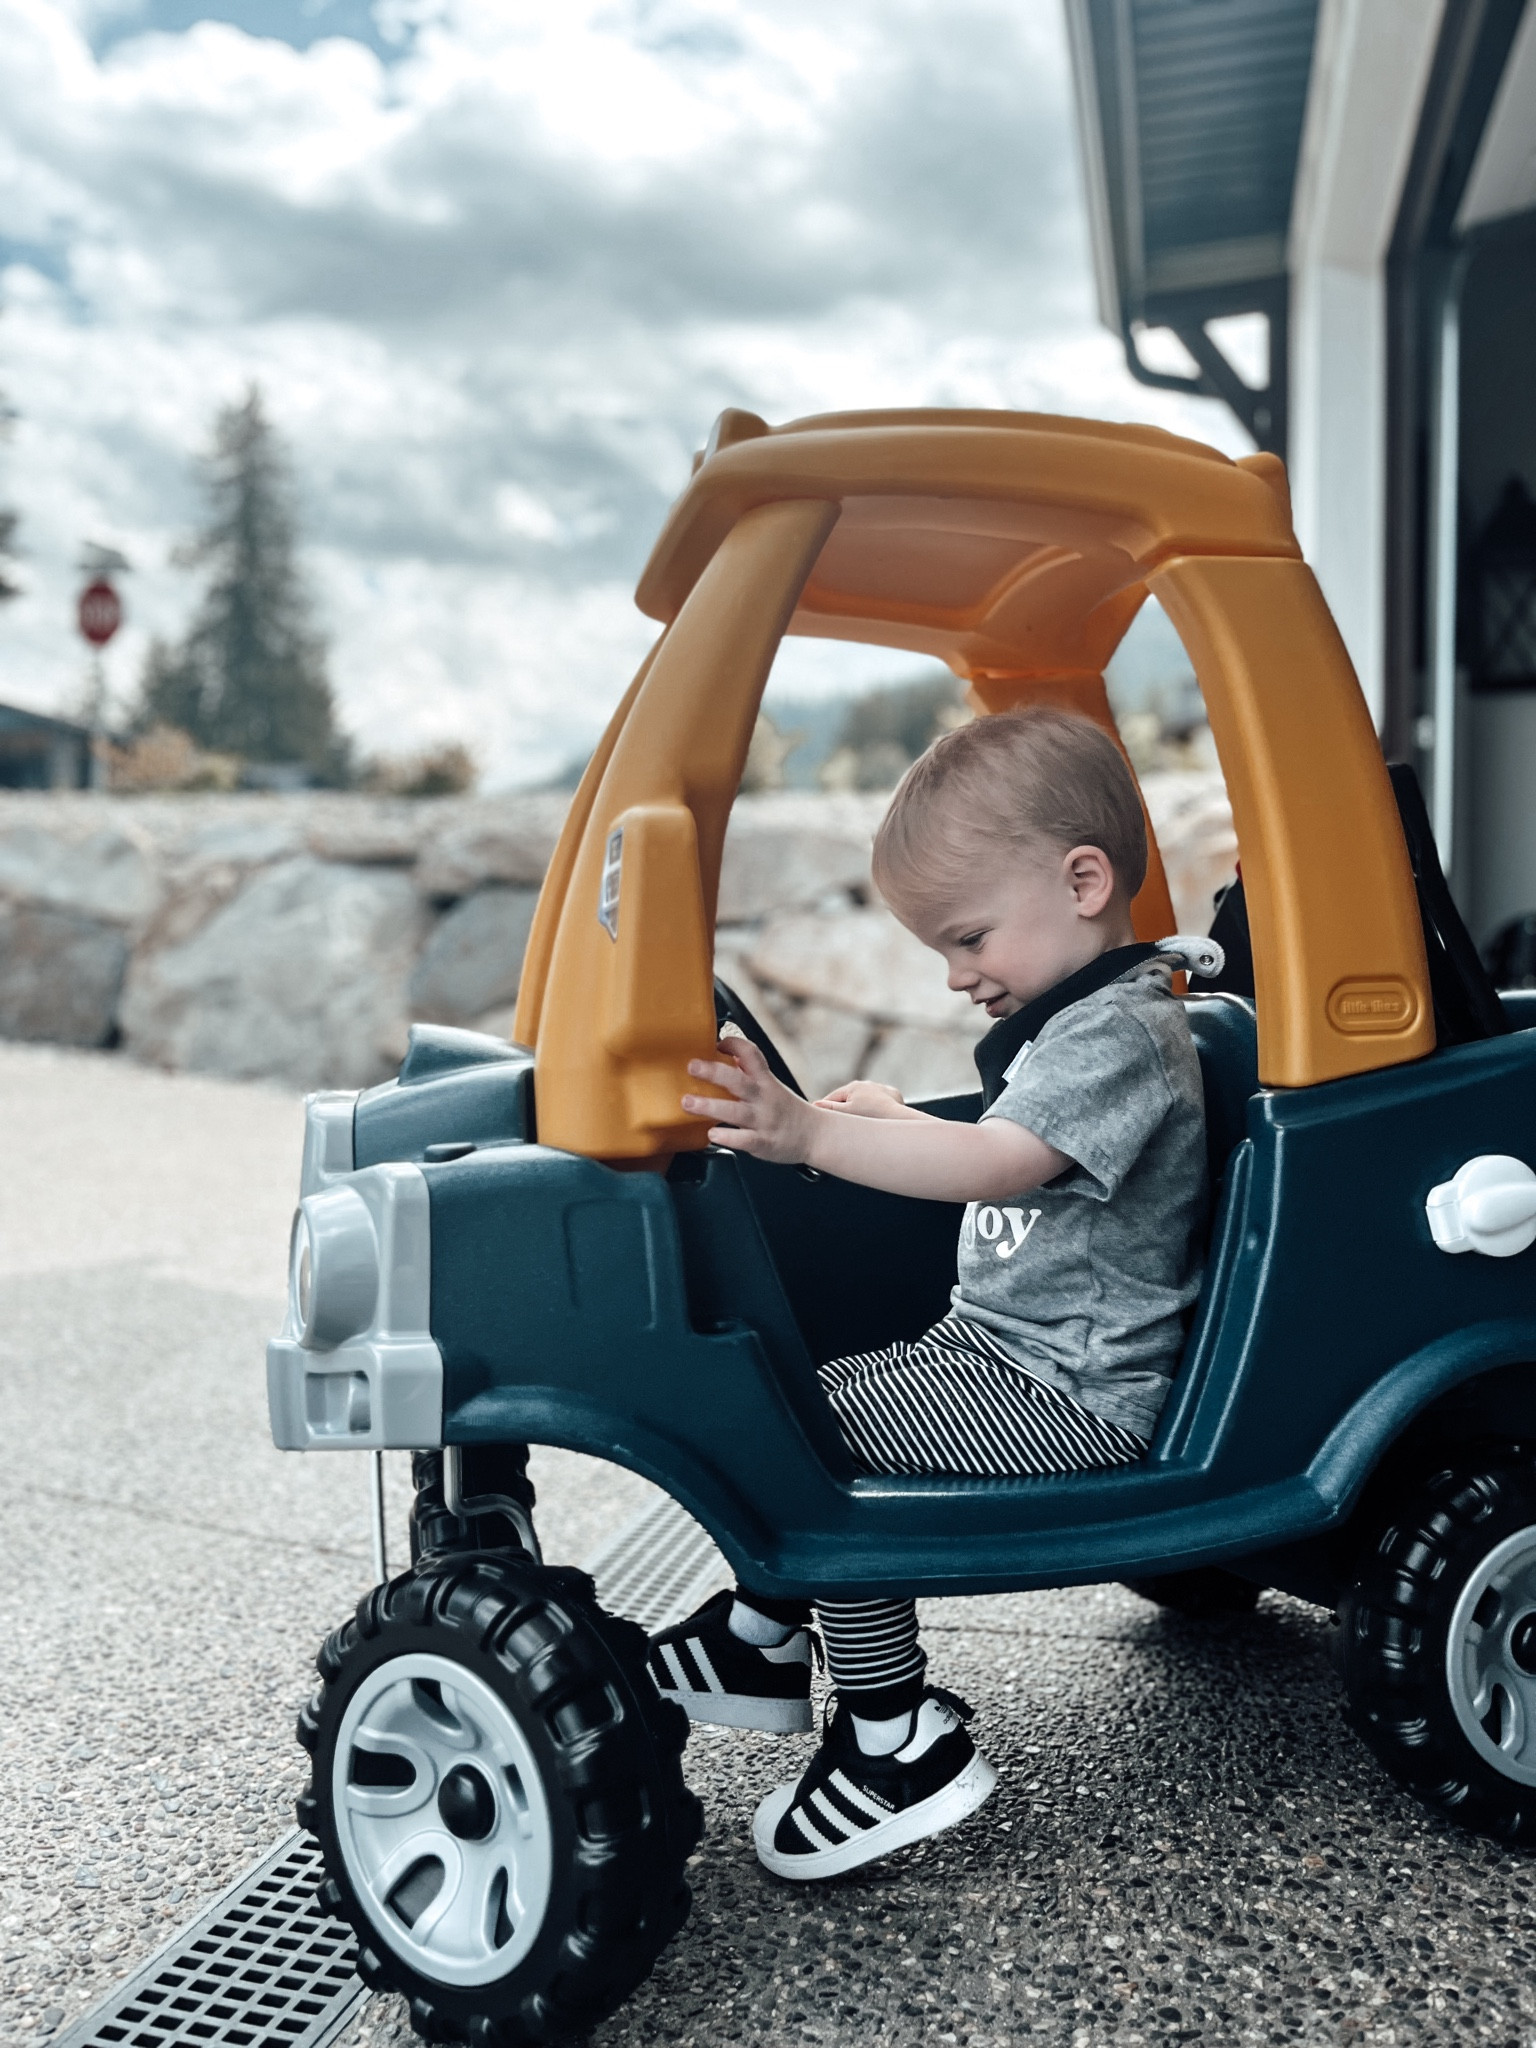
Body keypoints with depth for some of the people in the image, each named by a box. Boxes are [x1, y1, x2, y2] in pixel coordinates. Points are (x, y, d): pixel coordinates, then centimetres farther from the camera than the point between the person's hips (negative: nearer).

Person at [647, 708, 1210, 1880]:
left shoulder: (1120, 1034, -20)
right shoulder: (1073, 1019, 13)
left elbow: (994, 1166, -35)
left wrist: (814, 1138, -42)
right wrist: (892, 1123, 17)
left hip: (1072, 1396, -10)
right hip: (998, 1347, 11)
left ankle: (901, 1740, -9)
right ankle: (760, 1639, 27)